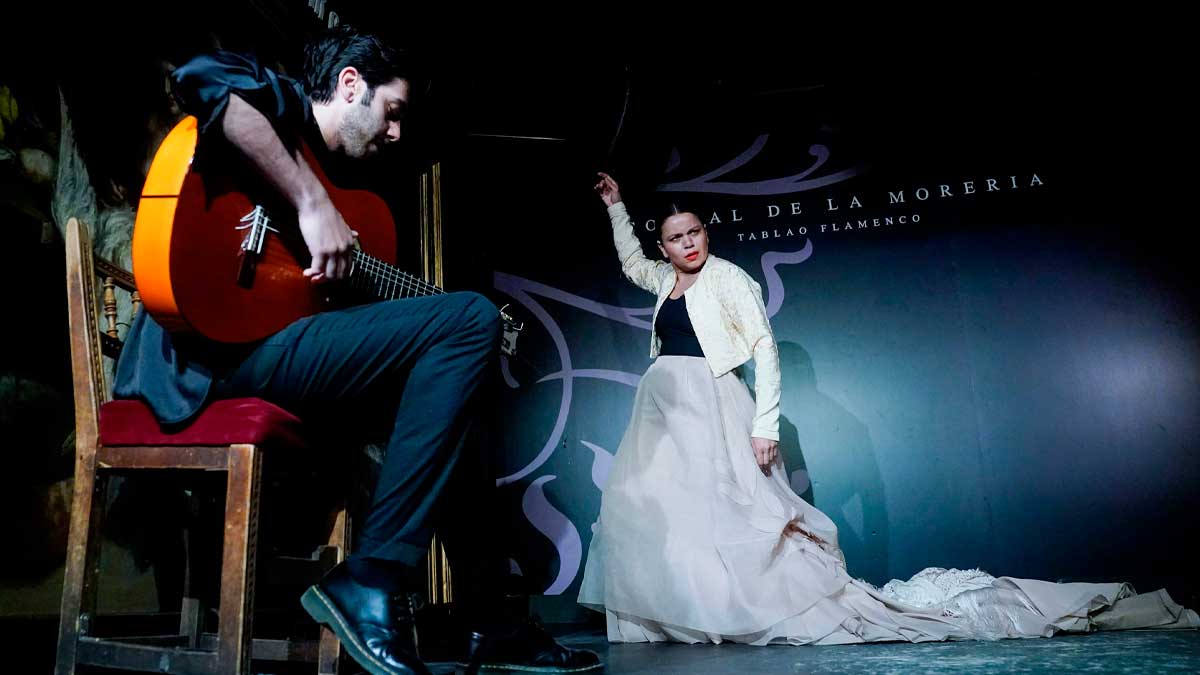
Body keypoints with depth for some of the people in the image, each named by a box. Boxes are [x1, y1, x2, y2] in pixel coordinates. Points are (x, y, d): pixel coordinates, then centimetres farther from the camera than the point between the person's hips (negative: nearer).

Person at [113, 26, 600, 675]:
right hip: (222, 347, -10)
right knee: (472, 317, -18)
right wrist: (311, 202, -23)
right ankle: (368, 583, -17)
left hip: (261, 350, 10)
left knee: (451, 408, 19)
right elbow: (203, 76, -23)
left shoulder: (326, 169, 25)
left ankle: (490, 623, 22)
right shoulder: (284, 104, 2)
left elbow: (349, 303, 18)